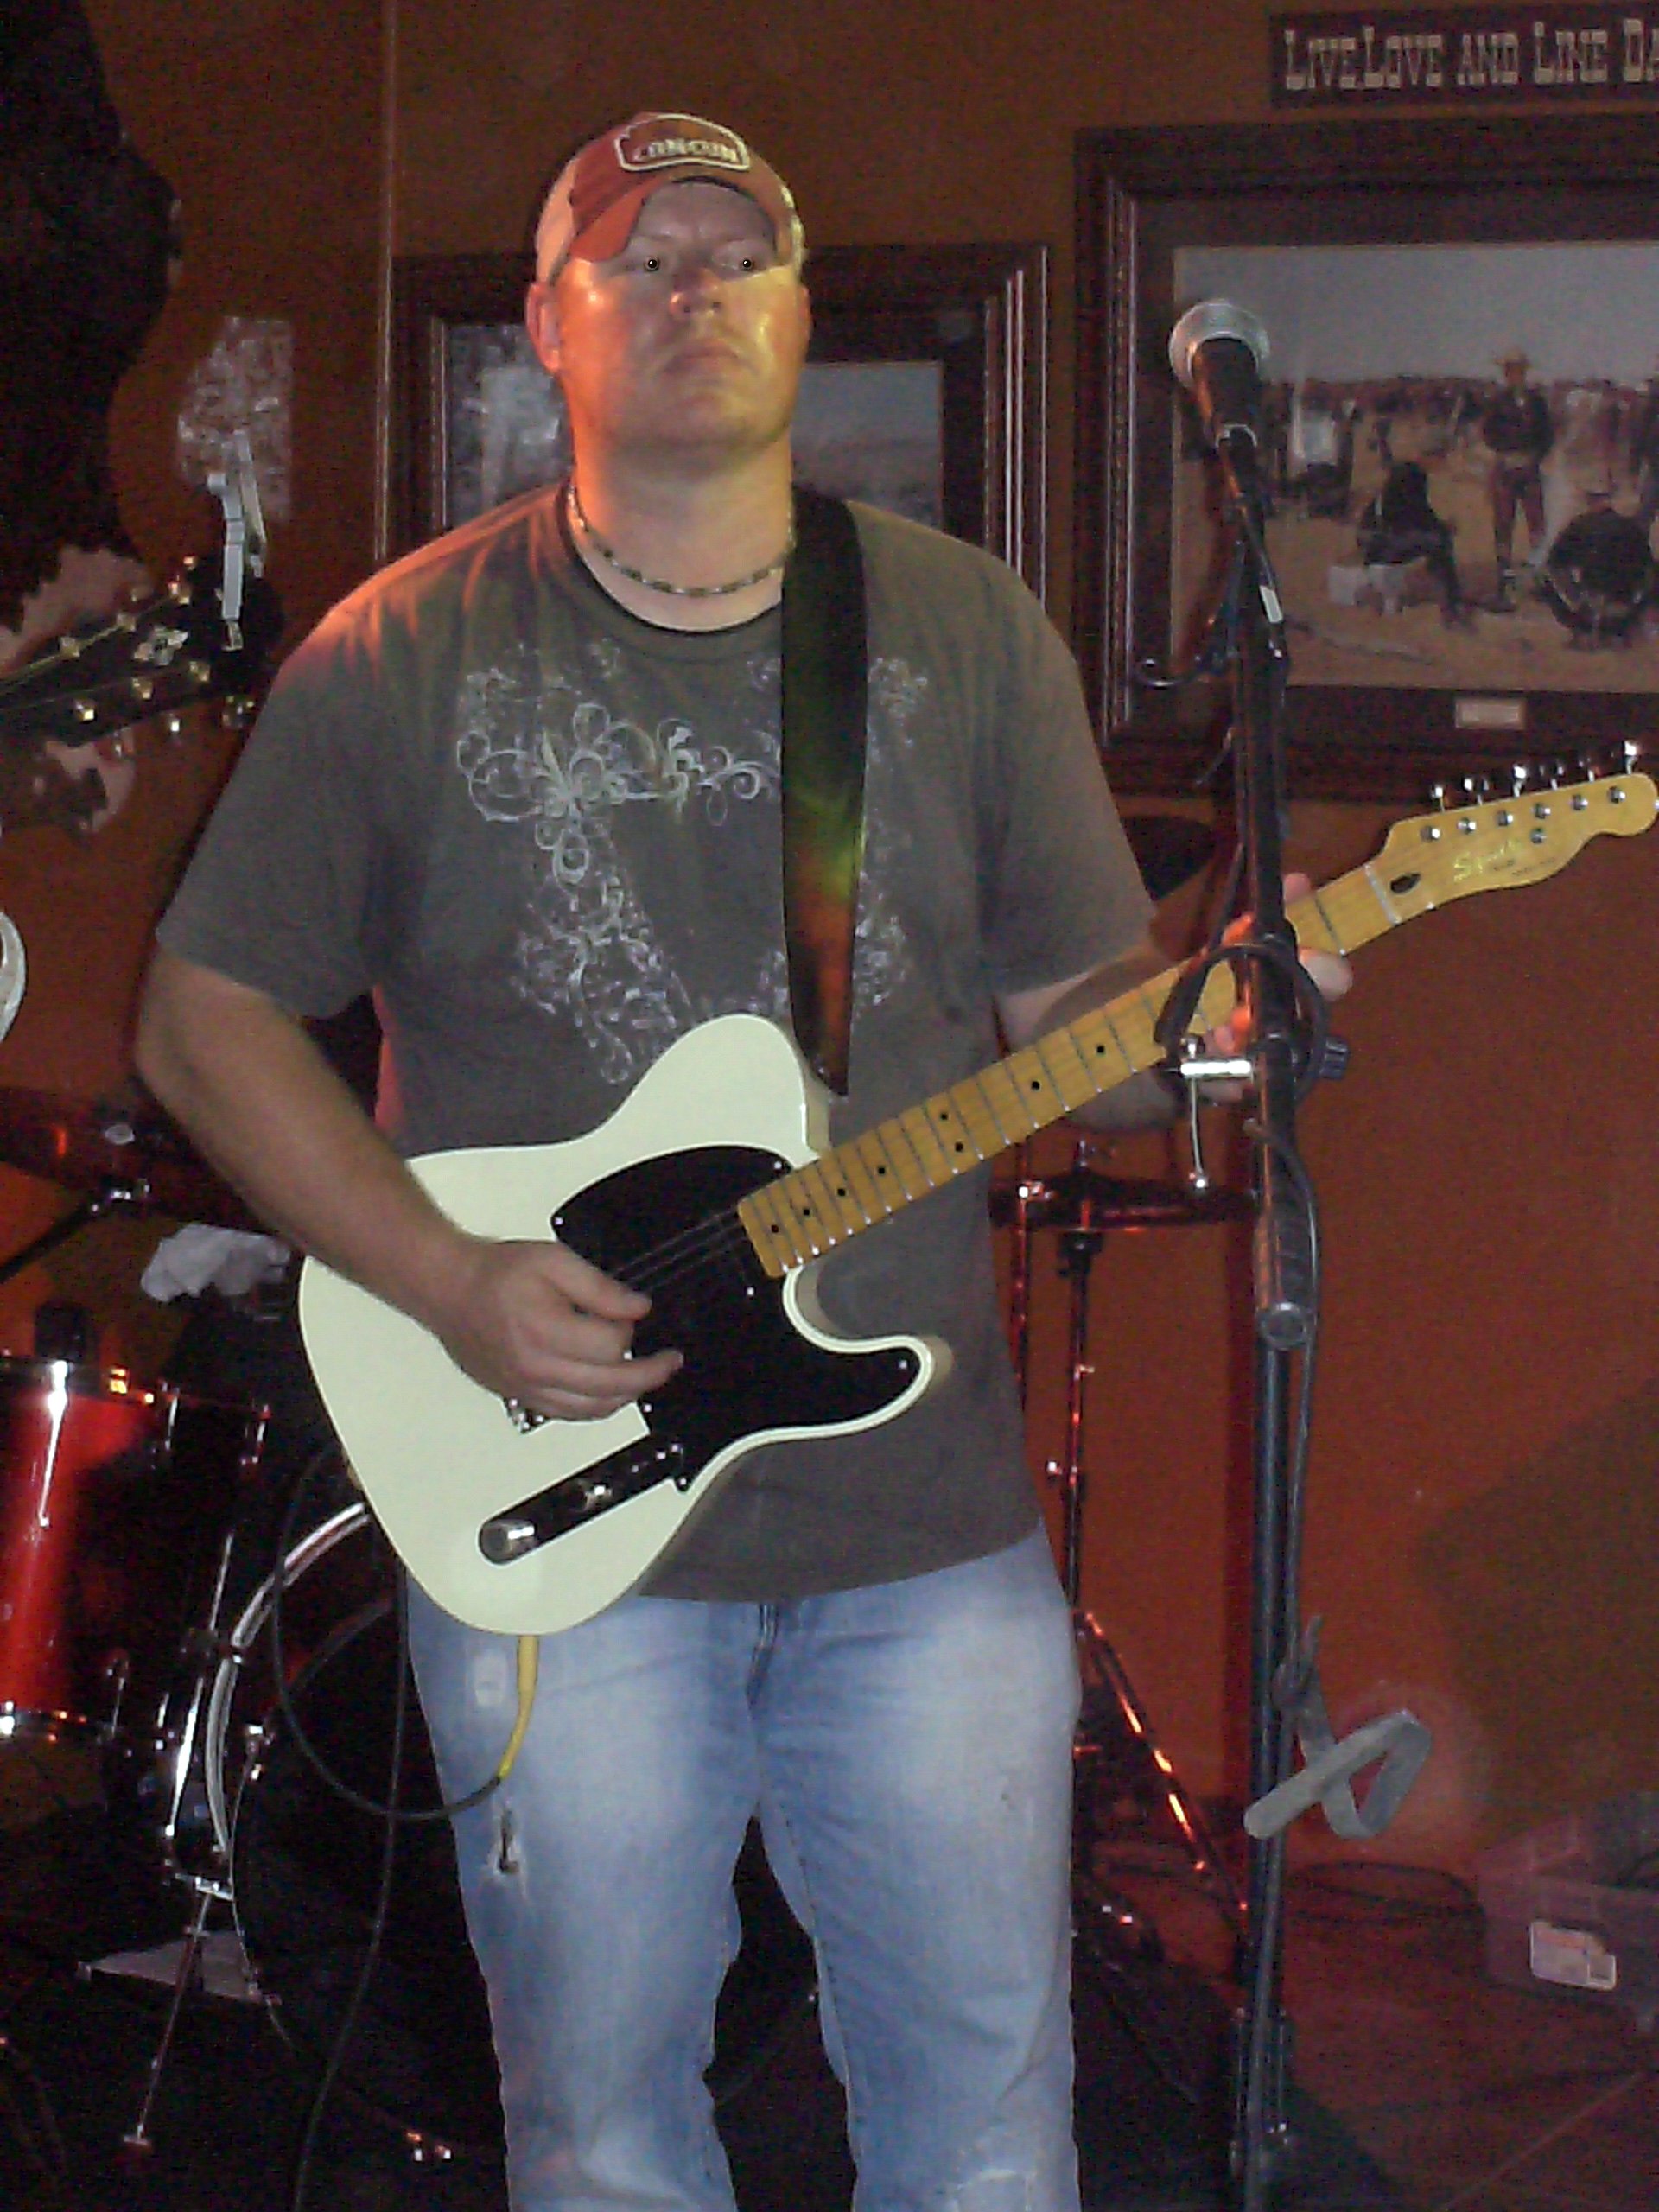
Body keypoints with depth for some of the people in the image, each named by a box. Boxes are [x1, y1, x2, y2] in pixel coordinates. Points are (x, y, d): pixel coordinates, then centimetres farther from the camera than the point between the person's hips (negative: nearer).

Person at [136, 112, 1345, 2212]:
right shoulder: (404, 658, -1)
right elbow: (206, 1019, 2)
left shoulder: (967, 636, 5)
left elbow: (1074, 1006, 7)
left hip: (930, 1528, 1)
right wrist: (448, 1283, -11)